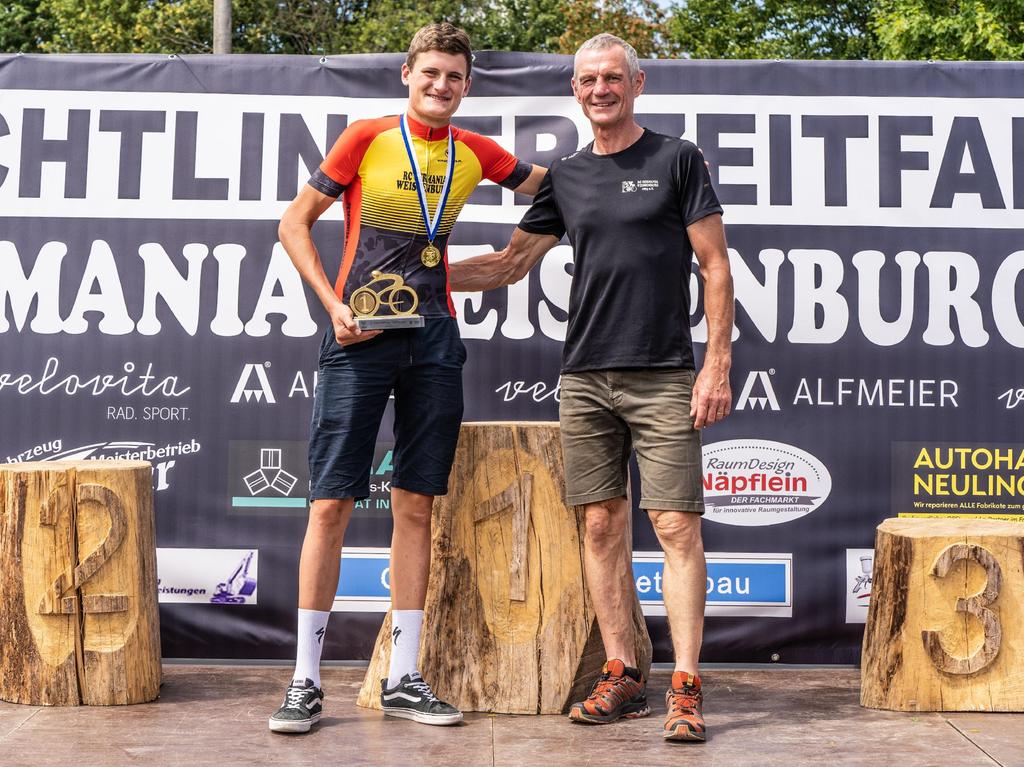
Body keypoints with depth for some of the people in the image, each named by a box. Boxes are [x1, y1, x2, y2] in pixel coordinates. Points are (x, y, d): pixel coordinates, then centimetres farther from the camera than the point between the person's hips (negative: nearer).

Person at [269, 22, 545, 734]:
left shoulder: (475, 152, 11)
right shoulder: (367, 138, 1)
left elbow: (552, 185, 27)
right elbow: (294, 224, 3)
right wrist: (334, 304, -7)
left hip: (434, 336, 4)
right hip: (360, 336, -3)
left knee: (417, 505, 4)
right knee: (331, 503, -5)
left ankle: (403, 678, 14)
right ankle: (306, 680, 6)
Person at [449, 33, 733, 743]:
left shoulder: (678, 160, 3)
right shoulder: (567, 176, 14)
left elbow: (716, 266, 0)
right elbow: (509, 264, 18)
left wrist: (717, 364, -8)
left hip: (663, 377, -4)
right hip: (585, 378, 4)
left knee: (677, 526, -6)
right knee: (603, 526, 5)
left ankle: (687, 687, -1)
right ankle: (622, 678, 14)